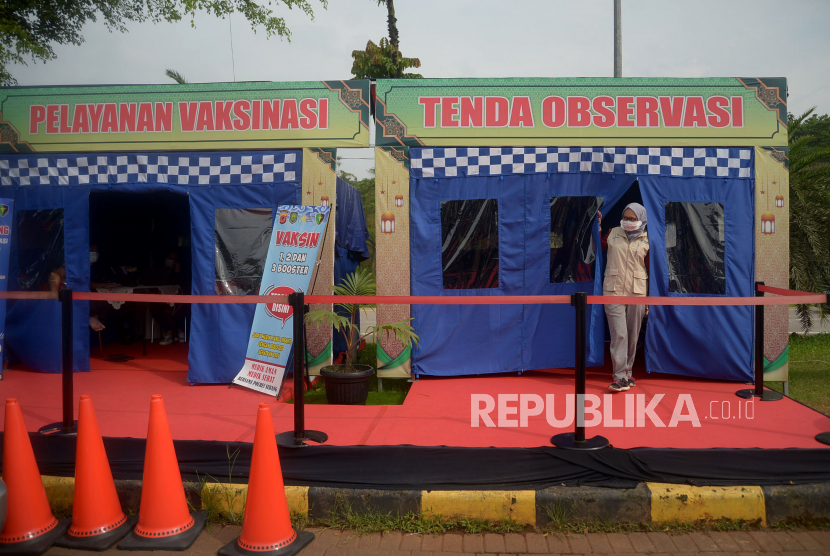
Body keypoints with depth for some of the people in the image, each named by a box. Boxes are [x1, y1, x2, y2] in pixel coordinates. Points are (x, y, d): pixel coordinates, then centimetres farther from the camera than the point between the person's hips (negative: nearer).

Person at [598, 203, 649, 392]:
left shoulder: (647, 240, 2)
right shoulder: (613, 233, 5)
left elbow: (651, 270, 5)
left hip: (637, 292, 1)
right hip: (614, 290, -1)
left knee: (633, 335, 9)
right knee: (619, 334, -10)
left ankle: (627, 372, 23)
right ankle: (620, 377, -7)